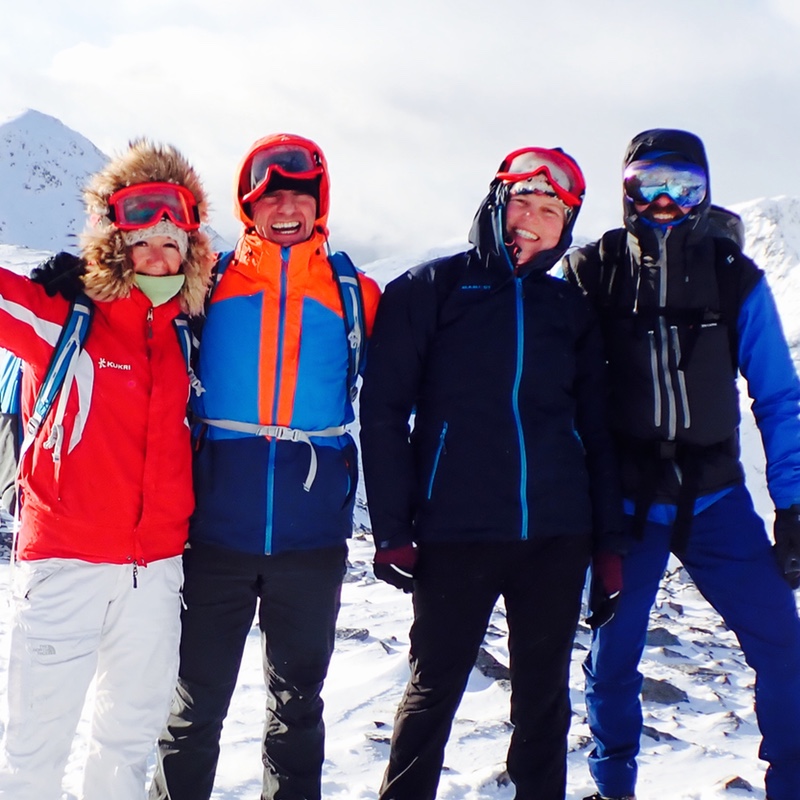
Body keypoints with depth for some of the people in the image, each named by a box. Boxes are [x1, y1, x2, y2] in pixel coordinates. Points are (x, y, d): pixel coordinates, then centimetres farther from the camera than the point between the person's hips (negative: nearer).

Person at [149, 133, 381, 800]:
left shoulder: (355, 295, 4)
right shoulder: (208, 284, 2)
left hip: (314, 540, 1)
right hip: (216, 534, 0)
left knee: (298, 702, 15)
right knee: (196, 703, 8)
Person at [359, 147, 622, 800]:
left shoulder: (570, 308, 11)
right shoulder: (433, 289, 0)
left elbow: (595, 428, 13)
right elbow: (383, 410, -4)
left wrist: (608, 535, 8)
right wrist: (392, 527, -10)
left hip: (557, 535, 4)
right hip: (455, 534, -3)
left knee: (544, 693, 13)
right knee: (435, 688, 6)